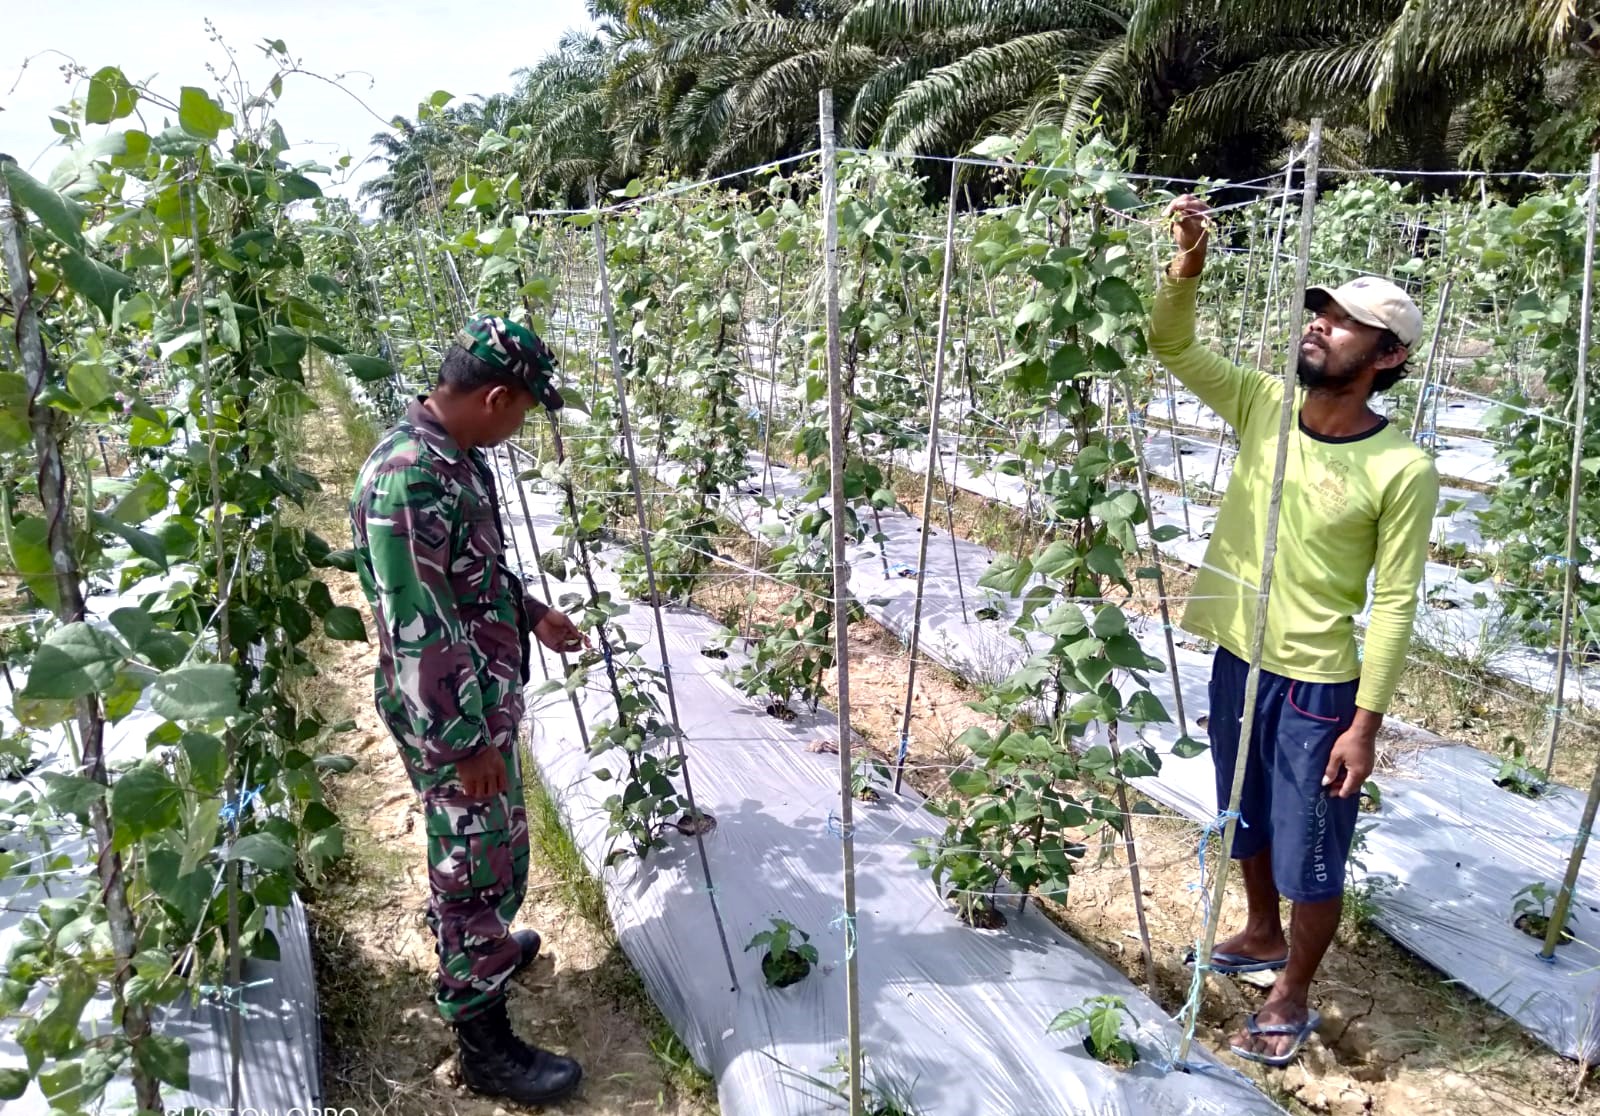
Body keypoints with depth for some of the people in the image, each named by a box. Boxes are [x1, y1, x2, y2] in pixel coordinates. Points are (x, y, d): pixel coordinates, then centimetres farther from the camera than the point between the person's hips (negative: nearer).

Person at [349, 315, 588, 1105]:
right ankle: (484, 1044, 21)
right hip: (453, 716, -9)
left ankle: (477, 946, 51)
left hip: (485, 697, 9)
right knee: (482, 862, 4)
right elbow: (416, 630, -27)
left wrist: (533, 613, 23)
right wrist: (466, 742, -22)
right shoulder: (407, 480, -29)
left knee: (481, 849, 27)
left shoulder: (457, 454, 3)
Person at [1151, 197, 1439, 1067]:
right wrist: (1187, 266, -25)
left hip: (1319, 685, -5)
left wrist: (1365, 722, -14)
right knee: (1247, 820, 25)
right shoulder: (1262, 405, -4)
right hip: (1236, 660, 5)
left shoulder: (1402, 470, -17)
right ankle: (1263, 936, 51)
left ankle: (1292, 1000, 33)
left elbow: (1394, 605, -14)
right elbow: (1171, 347, -6)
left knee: (1309, 853, 10)